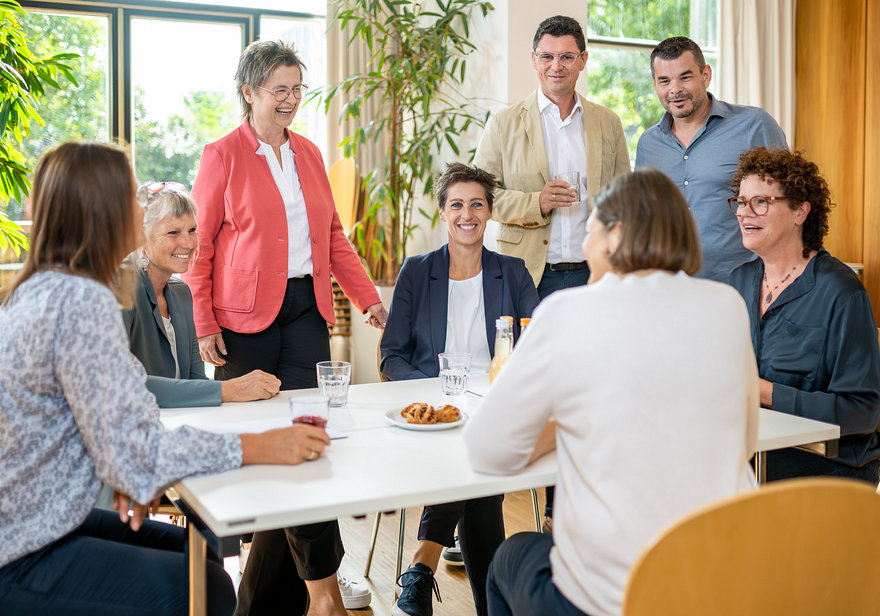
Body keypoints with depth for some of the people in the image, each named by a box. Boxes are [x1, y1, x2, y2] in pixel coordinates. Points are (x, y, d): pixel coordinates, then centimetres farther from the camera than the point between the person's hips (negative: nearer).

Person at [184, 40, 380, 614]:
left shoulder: (308, 153, 14)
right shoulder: (222, 156, -1)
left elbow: (333, 234, 16)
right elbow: (199, 245, -2)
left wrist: (369, 297, 8)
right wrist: (203, 323, -8)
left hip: (306, 307, 4)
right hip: (246, 314, -4)